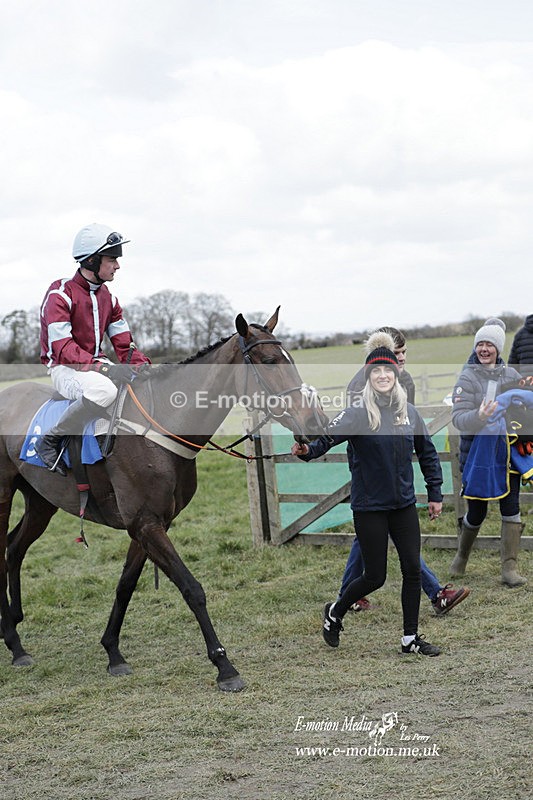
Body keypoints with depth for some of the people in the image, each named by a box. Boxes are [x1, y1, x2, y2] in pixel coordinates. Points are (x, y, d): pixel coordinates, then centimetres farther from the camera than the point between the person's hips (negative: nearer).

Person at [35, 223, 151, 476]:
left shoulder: (108, 298, 13)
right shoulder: (60, 294, -11)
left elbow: (124, 345, 11)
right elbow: (62, 348, -20)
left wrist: (144, 365, -9)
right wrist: (98, 366, -30)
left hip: (98, 364, 8)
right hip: (65, 369, -8)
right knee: (103, 389, -39)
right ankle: (50, 440, -24)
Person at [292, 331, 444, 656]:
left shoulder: (409, 413, 4)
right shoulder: (357, 414, -11)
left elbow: (428, 453, 15)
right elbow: (327, 437, -25)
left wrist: (435, 493, 13)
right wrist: (307, 450, -46)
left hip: (404, 505, 5)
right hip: (370, 507, -5)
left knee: (413, 570, 3)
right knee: (375, 577, 1)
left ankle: (411, 638, 16)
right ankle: (334, 613, 27)